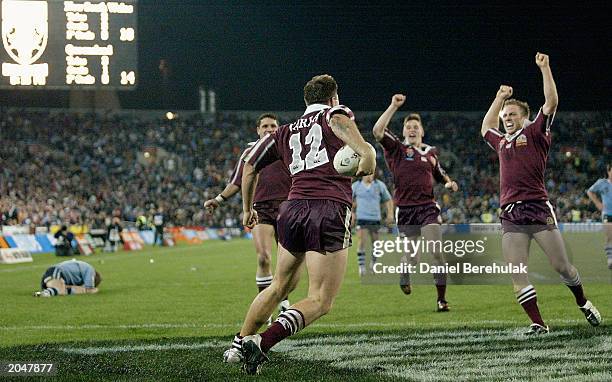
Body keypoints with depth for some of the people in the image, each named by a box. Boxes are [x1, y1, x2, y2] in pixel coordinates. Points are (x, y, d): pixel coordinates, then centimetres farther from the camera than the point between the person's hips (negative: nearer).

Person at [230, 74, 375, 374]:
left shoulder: (285, 132, 23)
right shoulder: (334, 113, 9)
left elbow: (249, 166, 27)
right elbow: (339, 119, -17)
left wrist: (247, 209, 38)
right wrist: (365, 151, -19)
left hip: (292, 208, 6)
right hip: (330, 212, -6)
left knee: (279, 287, 25)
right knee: (321, 301, -4)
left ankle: (240, 343, 28)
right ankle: (261, 342, -20)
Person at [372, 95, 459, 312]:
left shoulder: (430, 152, 13)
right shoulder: (396, 149, 1)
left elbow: (440, 175, 29)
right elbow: (377, 131, -16)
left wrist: (449, 183, 7)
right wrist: (394, 106, -19)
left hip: (428, 207, 2)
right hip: (405, 210, -2)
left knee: (436, 251, -13)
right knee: (412, 258, 0)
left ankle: (441, 298, -5)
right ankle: (404, 274, 38)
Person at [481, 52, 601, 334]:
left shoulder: (535, 134, 7)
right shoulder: (502, 143, 23)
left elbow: (551, 102, -2)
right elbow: (486, 128, 43)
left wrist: (544, 68, 0)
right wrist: (499, 98, 40)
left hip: (538, 210, -5)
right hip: (510, 217, 5)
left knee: (562, 266, -2)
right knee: (517, 275, -6)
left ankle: (583, 303, 23)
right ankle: (538, 324, -3)